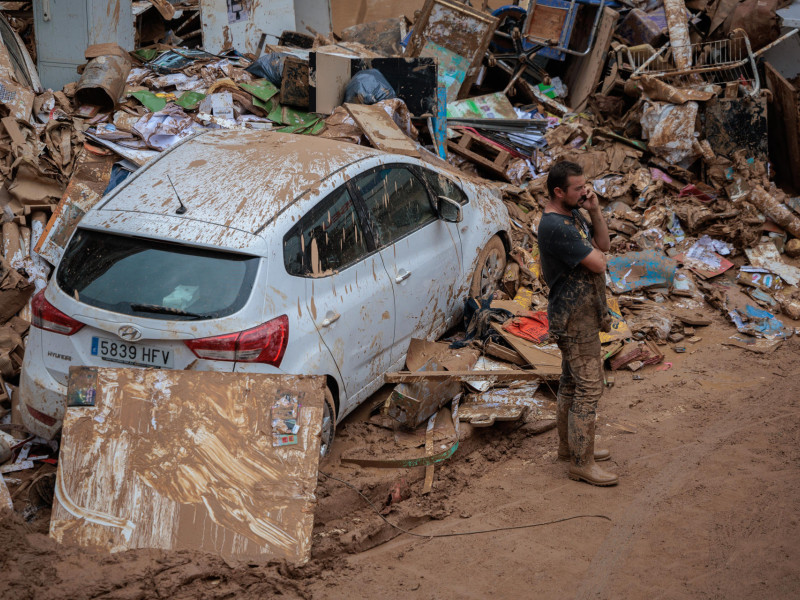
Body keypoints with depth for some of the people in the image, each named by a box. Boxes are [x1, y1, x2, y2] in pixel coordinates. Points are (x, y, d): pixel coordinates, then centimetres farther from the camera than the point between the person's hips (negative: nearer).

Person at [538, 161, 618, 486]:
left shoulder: (574, 215, 9)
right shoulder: (555, 227, -24)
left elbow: (604, 244, 12)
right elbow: (597, 263, -24)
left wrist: (595, 211, -2)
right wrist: (595, 252, -1)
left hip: (582, 314, 10)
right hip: (575, 318, -10)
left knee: (572, 383, 19)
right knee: (588, 387, -8)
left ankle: (569, 446, 32)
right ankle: (581, 462, -1)